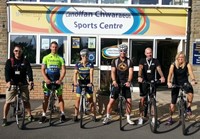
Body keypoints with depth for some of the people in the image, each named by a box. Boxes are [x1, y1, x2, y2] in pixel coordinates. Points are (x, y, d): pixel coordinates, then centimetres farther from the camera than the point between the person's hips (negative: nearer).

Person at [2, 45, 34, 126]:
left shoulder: (25, 61, 4)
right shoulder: (9, 61, 1)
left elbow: (29, 71, -9)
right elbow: (7, 72, -13)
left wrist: (30, 80, -26)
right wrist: (8, 81, -30)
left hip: (23, 84, 1)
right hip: (12, 84, -1)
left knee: (26, 101, 6)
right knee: (8, 101, 0)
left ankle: (29, 115, 21)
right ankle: (4, 118, 12)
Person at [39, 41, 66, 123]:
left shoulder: (60, 58, 2)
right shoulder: (46, 58, 3)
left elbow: (63, 70, -4)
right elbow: (42, 70, -2)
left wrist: (60, 80, -17)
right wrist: (46, 79, -17)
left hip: (57, 80, 0)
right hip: (48, 80, 0)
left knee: (60, 97, 4)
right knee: (46, 97, 3)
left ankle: (62, 114, 11)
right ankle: (44, 115, 9)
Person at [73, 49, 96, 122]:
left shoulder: (90, 64, -7)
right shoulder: (78, 64, -4)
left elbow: (91, 73, -18)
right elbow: (75, 73, -14)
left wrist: (91, 83, -34)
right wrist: (75, 82, -32)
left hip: (88, 83, -1)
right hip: (80, 83, 1)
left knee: (90, 99, 1)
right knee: (78, 99, 1)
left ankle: (94, 115, 12)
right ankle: (76, 115, 9)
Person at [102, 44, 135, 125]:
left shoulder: (129, 61, 3)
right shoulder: (115, 61, 2)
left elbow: (130, 72, -8)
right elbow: (113, 72, -8)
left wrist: (128, 81, -25)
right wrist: (114, 80, -26)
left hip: (126, 84, 1)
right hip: (116, 83, -1)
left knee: (129, 101, -1)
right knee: (111, 100, -3)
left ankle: (128, 118, 16)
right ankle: (108, 117, 12)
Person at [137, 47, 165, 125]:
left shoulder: (155, 61, 2)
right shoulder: (142, 60, -2)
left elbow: (159, 69, -14)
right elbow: (140, 69, -19)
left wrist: (162, 76, -34)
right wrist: (139, 77, -39)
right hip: (143, 82, -1)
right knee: (142, 99, 0)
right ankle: (141, 117, 10)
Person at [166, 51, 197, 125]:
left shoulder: (187, 65, -10)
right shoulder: (173, 65, -11)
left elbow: (191, 72, -25)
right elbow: (170, 74, -24)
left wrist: (193, 80, -45)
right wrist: (169, 82, -42)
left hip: (185, 82, 0)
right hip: (176, 83, 0)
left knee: (190, 92, -34)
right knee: (172, 103, 1)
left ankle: (188, 107, -9)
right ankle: (170, 118, 18)